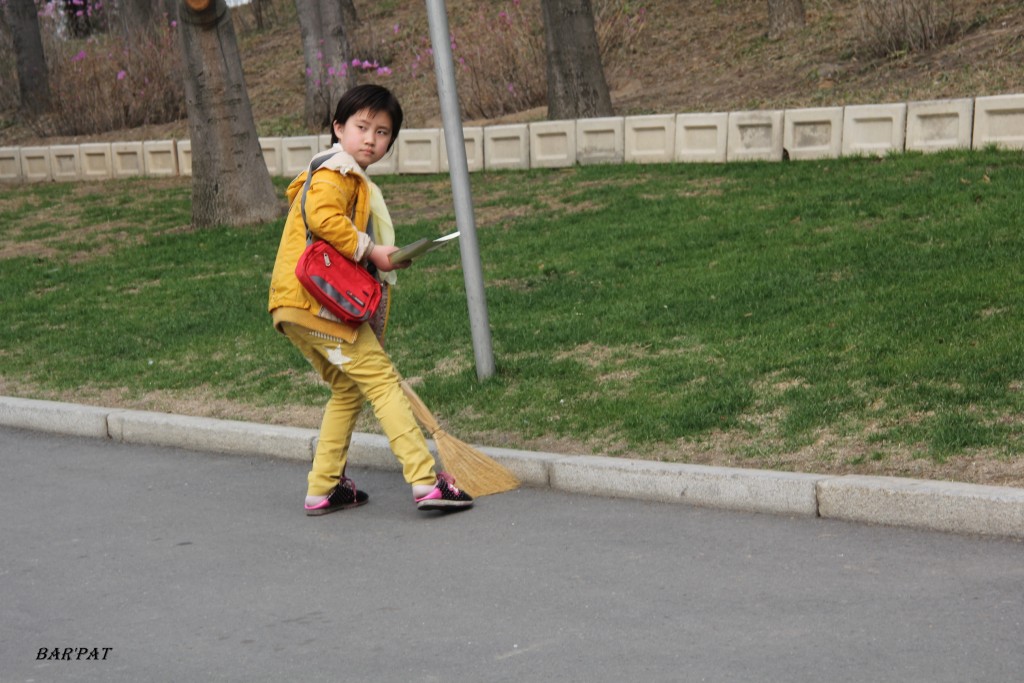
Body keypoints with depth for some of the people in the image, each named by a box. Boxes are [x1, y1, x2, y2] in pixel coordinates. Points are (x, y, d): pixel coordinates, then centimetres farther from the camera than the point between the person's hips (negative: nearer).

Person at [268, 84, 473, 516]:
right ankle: (426, 482, -14)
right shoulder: (336, 173, -7)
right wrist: (370, 250, -18)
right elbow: (322, 216, -26)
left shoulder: (355, 181, 27)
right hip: (317, 300, -10)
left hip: (302, 309, 10)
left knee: (348, 389, 19)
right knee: (382, 379, -10)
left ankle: (323, 488, 21)